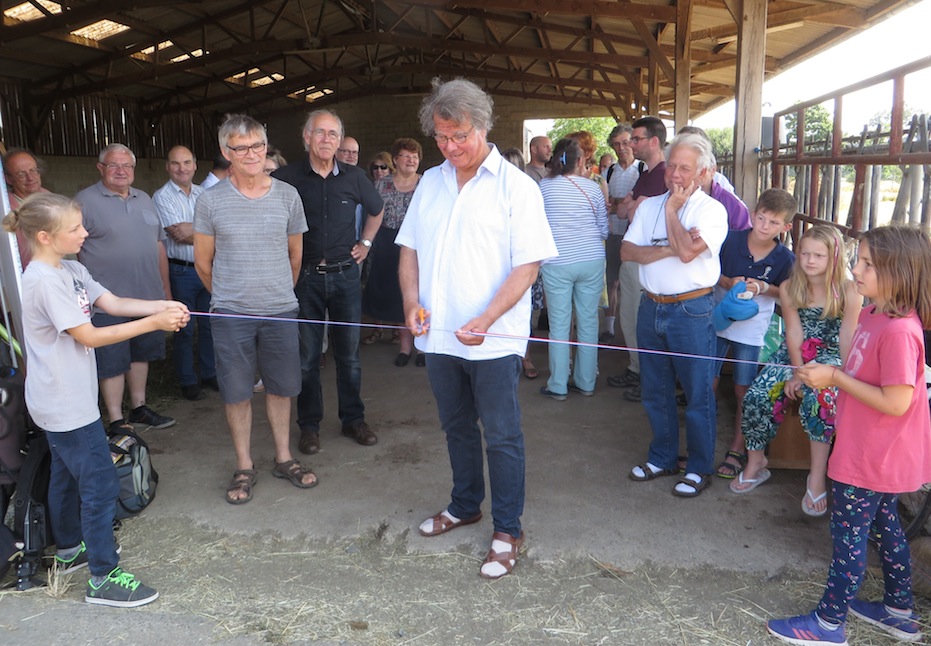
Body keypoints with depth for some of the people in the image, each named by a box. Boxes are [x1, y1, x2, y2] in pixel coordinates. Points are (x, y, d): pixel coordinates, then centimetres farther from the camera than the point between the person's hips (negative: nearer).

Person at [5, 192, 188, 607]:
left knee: (66, 475, 23)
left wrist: (163, 305, -12)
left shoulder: (70, 270, 5)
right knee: (100, 484, -4)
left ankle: (70, 549, 42)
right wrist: (154, 323, -22)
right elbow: (89, 336, -22)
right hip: (67, 405, -10)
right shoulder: (44, 281, -23)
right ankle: (103, 579, 6)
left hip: (61, 401, 10)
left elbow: (113, 303, 3)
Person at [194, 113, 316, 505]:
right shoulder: (211, 201, -2)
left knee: (281, 387, 11)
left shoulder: (287, 195, 2)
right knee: (236, 392, 7)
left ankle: (284, 458, 27)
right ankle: (244, 466, 23)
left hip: (280, 311, 1)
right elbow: (203, 262, 7)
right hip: (231, 314, -1)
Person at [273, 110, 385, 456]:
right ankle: (309, 425, 19)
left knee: (349, 352, 9)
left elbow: (377, 210, 21)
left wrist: (365, 243, 13)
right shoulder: (287, 176, -6)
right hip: (305, 276, -2)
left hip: (345, 274, 2)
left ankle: (353, 419, 24)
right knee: (307, 355, 5)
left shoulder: (353, 177, 3)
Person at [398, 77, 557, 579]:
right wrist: (412, 301, -4)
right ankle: (465, 506, 40)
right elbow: (410, 248, 14)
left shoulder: (516, 186, -8)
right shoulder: (430, 183, 9)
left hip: (493, 340, -5)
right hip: (439, 334, 6)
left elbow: (527, 265, -12)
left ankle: (507, 531, 19)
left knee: (501, 436, 3)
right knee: (456, 427, 20)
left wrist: (485, 320, -22)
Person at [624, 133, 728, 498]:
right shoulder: (649, 206, 9)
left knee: (697, 393, 4)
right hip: (651, 307, 5)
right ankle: (662, 457, 33)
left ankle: (699, 468, 20)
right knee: (655, 390, 16)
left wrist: (672, 209, -10)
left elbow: (687, 252, -22)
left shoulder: (711, 210, -6)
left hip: (691, 312, -5)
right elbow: (626, 251, -3)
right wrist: (669, 249, -15)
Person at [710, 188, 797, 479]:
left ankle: (737, 449, 23)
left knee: (743, 390, 7)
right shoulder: (731, 240, -10)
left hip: (752, 329, -1)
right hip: (719, 321, 1)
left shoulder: (785, 258, -10)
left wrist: (764, 288, -17)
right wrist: (728, 282, -18)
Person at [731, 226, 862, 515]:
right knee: (756, 398, -17)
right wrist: (798, 372, -12)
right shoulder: (789, 288, -1)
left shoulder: (848, 291, -11)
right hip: (795, 354, 4)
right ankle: (755, 463, 6)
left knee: (819, 399, -34)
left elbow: (846, 339, -13)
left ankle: (818, 477, -20)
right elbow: (794, 332, -4)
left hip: (830, 356, -3)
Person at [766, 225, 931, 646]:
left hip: (874, 456, -10)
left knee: (849, 532, 3)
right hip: (875, 453, 10)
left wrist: (836, 377, -23)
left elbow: (895, 402, -28)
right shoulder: (874, 315, 2)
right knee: (884, 524, 22)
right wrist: (825, 375, 0)